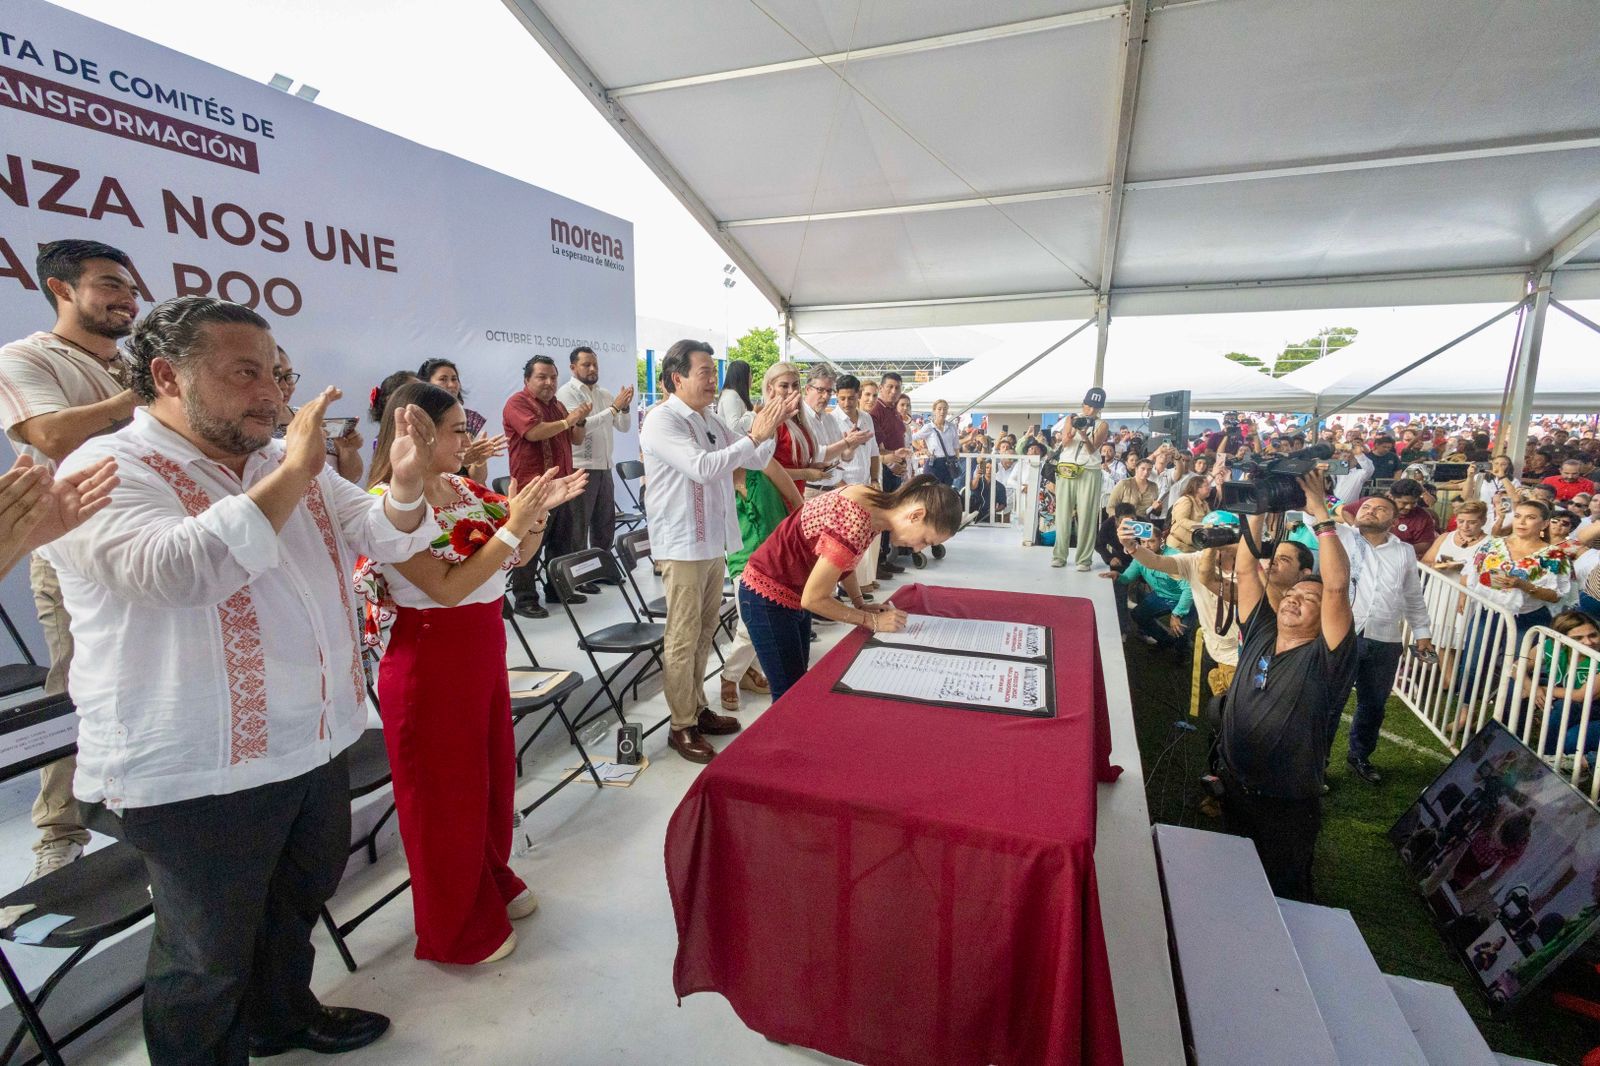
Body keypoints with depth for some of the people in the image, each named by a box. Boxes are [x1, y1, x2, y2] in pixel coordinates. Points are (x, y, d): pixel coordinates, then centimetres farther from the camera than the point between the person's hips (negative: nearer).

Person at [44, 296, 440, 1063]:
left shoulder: (290, 466, 6)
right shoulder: (109, 471, -15)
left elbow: (384, 540, 5)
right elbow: (179, 569, -34)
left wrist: (405, 483, -15)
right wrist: (290, 473, -29)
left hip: (315, 745, 8)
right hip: (198, 772, -7)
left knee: (299, 898, 28)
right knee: (207, 958, 14)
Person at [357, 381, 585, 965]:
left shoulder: (463, 490, 3)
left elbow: (519, 558, 8)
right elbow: (447, 588, -25)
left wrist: (539, 510, -9)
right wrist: (511, 526, -26)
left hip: (483, 654, 7)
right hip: (430, 661, -7)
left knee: (492, 774, 19)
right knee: (445, 791, 10)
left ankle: (492, 884, 43)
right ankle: (457, 930, 31)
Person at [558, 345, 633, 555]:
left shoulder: (605, 393, 13)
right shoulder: (567, 393, -8)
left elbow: (623, 427, 12)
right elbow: (581, 426, -22)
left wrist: (625, 408, -8)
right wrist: (614, 408, -21)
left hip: (604, 468, 7)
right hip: (580, 469, -7)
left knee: (606, 527, 15)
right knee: (578, 530, 0)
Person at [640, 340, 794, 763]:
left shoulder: (711, 419, 12)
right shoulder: (662, 421, -12)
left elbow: (755, 461, 14)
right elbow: (702, 468, -26)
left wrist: (771, 426, -2)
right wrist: (754, 436, -25)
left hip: (713, 543, 8)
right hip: (683, 547, -8)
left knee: (703, 633, 17)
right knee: (683, 639, 1)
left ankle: (697, 708, 32)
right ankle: (682, 727, 14)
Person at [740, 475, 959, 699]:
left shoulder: (875, 505, -6)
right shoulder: (853, 526, -33)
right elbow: (813, 599, -25)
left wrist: (860, 604, 1)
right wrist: (872, 620, -16)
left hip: (795, 596, 9)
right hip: (768, 597, -9)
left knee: (799, 686, 16)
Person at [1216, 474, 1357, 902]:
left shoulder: (1323, 658, -15)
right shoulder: (1260, 634, -1)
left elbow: (1338, 585, -29)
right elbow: (1246, 568, -4)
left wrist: (1320, 514, -26)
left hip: (1288, 806, -5)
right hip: (1234, 787, 5)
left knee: (1286, 895, 14)